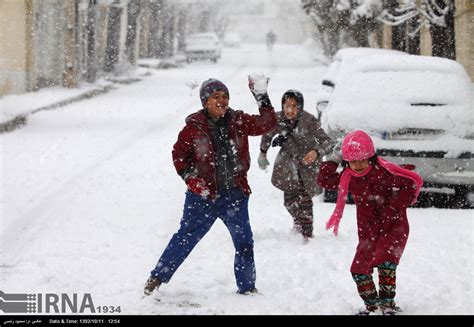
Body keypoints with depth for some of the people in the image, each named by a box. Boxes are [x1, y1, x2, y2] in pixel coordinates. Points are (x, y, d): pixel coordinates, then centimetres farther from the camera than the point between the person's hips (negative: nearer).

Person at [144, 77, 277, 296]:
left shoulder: (238, 121, 3)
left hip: (235, 195, 3)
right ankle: (158, 277, 13)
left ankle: (246, 287, 20)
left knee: (244, 242, 5)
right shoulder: (194, 126, -5)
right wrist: (190, 178, -11)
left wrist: (261, 96, -13)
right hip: (204, 194, -3)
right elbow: (179, 155, 2)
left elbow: (267, 124, -5)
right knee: (186, 237, 0)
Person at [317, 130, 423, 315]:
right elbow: (325, 181, 11)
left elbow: (412, 183, -19)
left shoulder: (383, 171, -17)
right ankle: (371, 303, 22)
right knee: (359, 269, 0)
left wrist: (394, 207, -19)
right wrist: (333, 160, 0)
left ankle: (388, 303, -13)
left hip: (393, 225, -6)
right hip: (368, 231, 6)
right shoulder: (348, 178, 2)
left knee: (385, 260, -26)